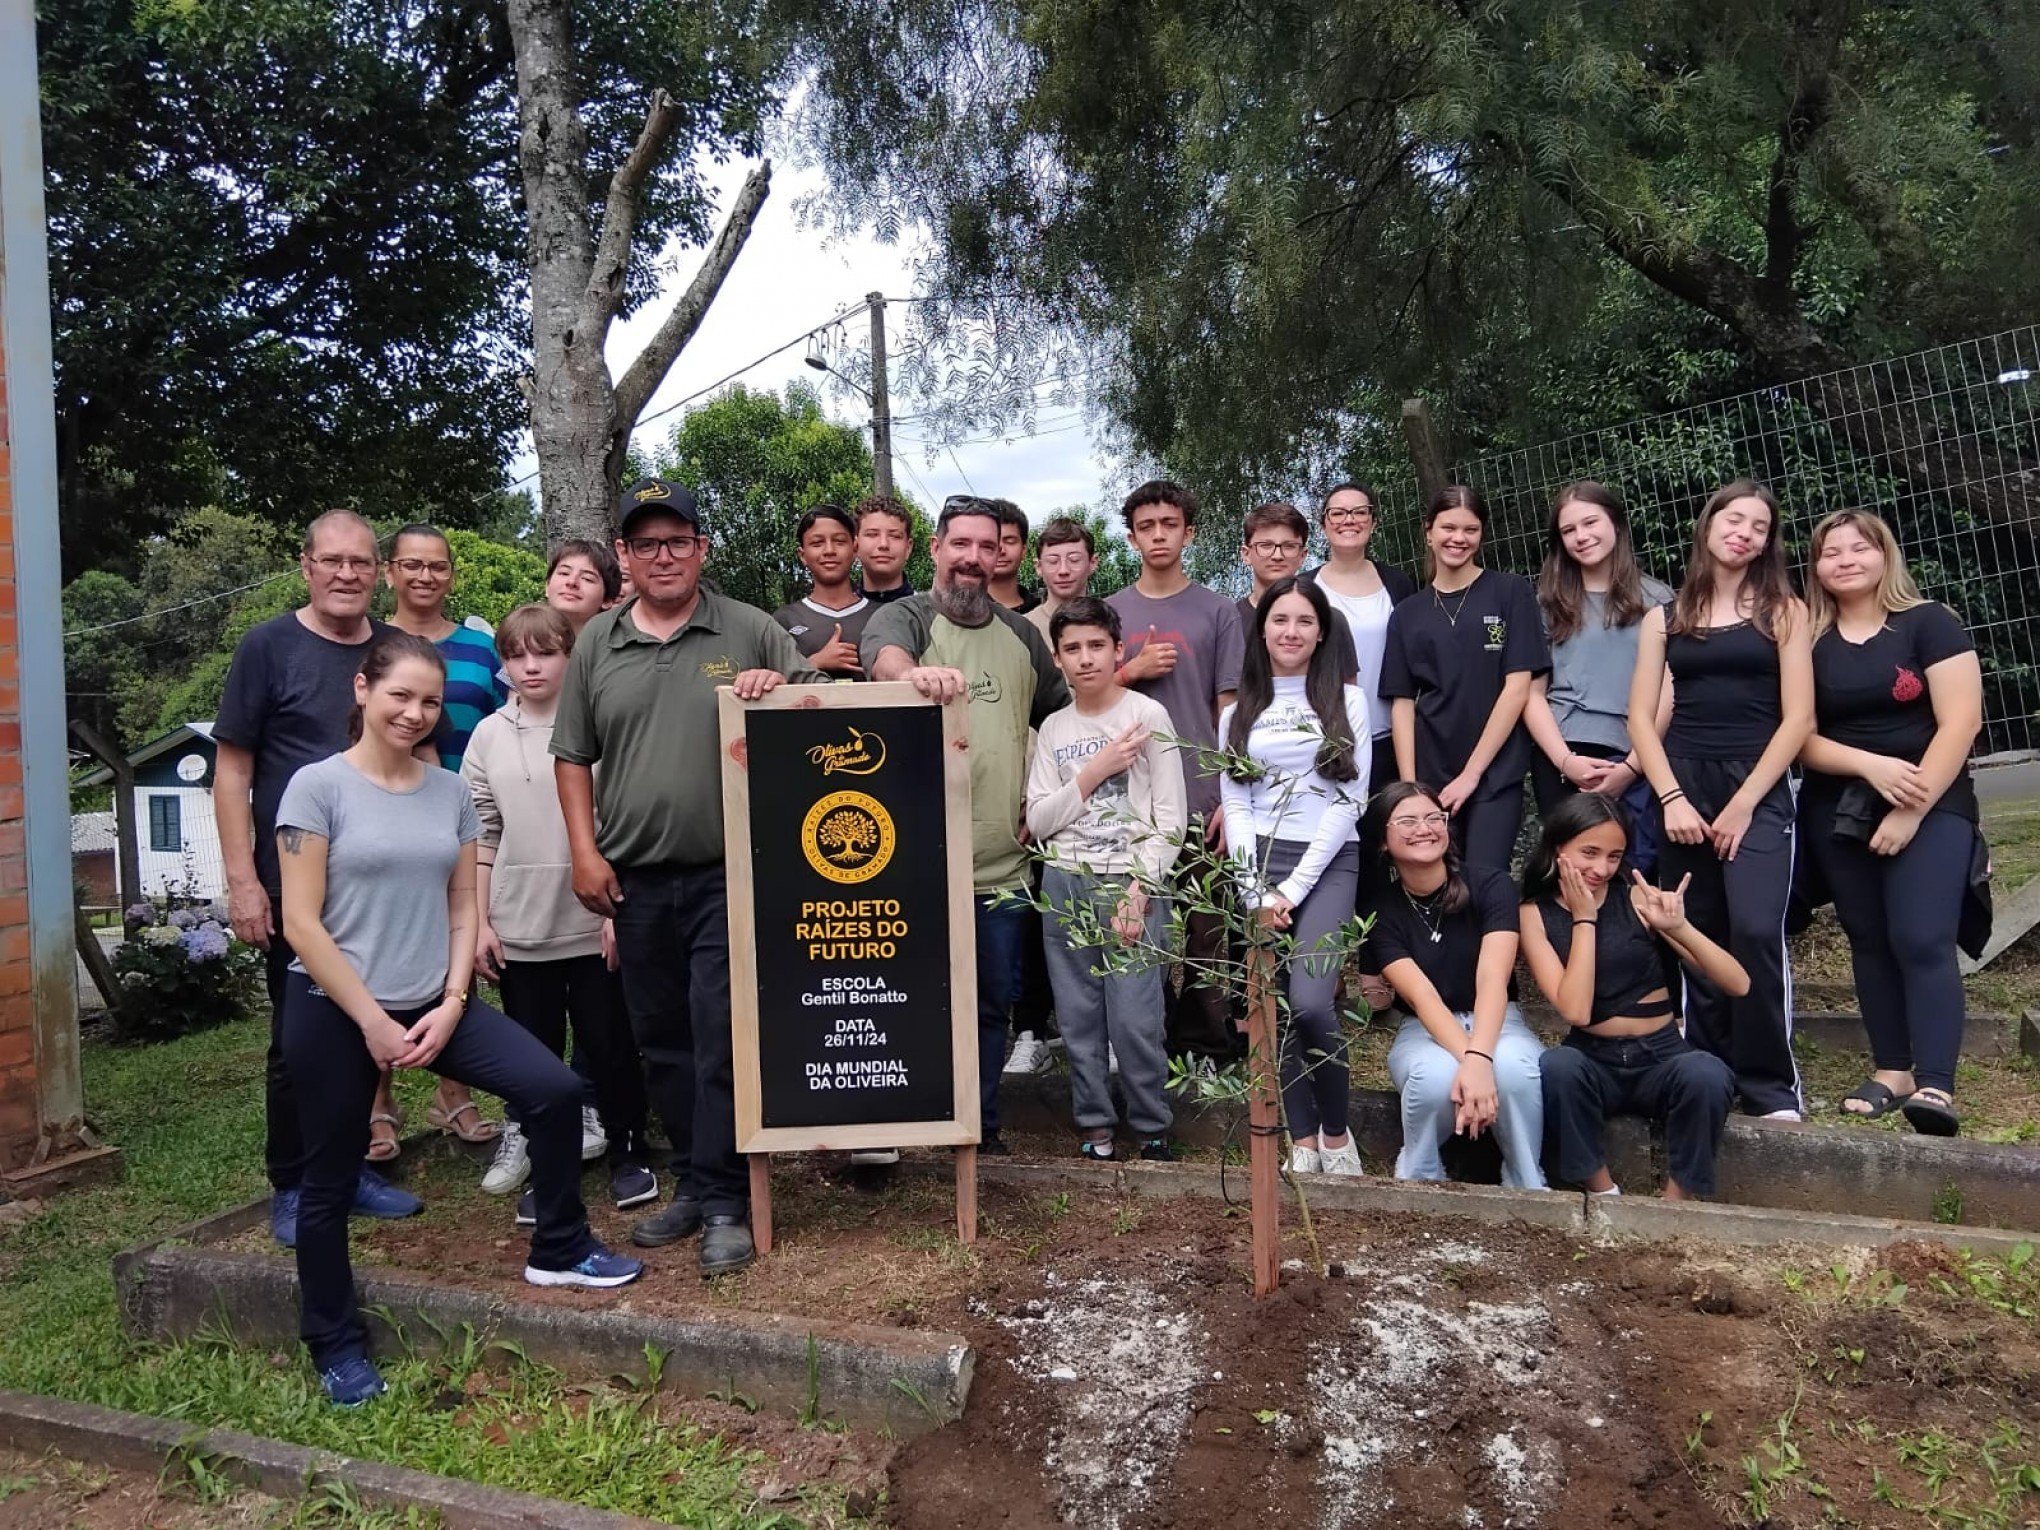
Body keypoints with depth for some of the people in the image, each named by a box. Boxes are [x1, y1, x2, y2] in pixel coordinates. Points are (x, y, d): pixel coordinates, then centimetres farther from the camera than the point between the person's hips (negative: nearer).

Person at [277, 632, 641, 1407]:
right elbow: (302, 922, -11)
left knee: (554, 1089, -7)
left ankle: (558, 1250, 13)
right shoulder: (318, 785, -9)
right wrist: (372, 1019, -13)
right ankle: (336, 1347, 28)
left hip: (432, 1004, 4)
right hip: (333, 1011, -4)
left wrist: (451, 1005, -6)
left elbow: (463, 910, 7)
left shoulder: (450, 791, 4)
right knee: (331, 1181, 9)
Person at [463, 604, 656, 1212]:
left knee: (609, 1044, 8)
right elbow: (482, 837, 7)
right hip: (518, 929, 2)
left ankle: (628, 1152, 24)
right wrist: (480, 922, 4)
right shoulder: (488, 736, 5)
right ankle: (537, 1160, 25)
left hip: (594, 924, -2)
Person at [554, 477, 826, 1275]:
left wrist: (779, 687, -16)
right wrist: (585, 851, 3)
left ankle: (724, 1202, 7)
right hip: (634, 880, 4)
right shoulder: (596, 642, 10)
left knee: (723, 1041, -4)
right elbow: (573, 757, 12)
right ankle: (692, 1181, 28)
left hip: (729, 875, -3)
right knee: (662, 1043, 13)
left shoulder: (750, 632, 2)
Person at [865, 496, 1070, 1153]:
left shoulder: (1021, 634, 13)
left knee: (994, 1001, 13)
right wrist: (914, 672, -50)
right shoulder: (904, 617, -3)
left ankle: (983, 1125, 29)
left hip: (1003, 862, 5)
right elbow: (883, 657, -27)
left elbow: (1060, 714, 24)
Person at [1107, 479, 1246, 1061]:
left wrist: (1231, 799, -4)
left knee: (1205, 932, 3)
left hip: (1200, 800, -2)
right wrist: (1131, 672, -7)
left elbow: (1230, 709, 3)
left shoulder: (1217, 611, 5)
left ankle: (1210, 1051, 15)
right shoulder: (1111, 612, 10)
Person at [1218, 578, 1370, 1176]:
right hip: (1259, 864, 3)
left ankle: (1336, 1133, 4)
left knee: (1310, 1003, -18)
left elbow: (1348, 800, -2)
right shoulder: (1238, 713, 14)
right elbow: (1235, 805, 7)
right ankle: (1303, 1140, 14)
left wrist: (1292, 889, -9)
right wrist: (1255, 893, -6)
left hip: (1327, 862, -3)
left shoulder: (1346, 700, 6)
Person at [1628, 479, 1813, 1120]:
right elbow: (1641, 717, 6)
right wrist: (1671, 797, -8)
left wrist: (1743, 804, -9)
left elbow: (1797, 717, -1)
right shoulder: (1666, 617, 12)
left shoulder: (1781, 610, 7)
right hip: (1681, 786, 2)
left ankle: (1769, 1084, -4)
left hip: (1758, 787, -2)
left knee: (1755, 931, -17)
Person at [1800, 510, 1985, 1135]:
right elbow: (1801, 737, 1)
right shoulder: (1806, 641, 5)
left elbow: (1960, 722, -10)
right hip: (1836, 810, 3)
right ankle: (1892, 1071, 15)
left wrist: (1913, 809, -15)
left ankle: (1935, 1086, -14)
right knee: (1869, 940, 7)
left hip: (1931, 804, -3)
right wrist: (1871, 765, -16)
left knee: (1922, 939, -14)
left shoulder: (1929, 622, -3)